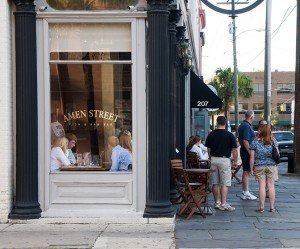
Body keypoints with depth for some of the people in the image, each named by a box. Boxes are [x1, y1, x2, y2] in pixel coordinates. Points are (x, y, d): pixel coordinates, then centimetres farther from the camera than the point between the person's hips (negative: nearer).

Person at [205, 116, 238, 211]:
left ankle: (217, 203, 17)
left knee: (215, 183, 11)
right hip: (224, 160, -4)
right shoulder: (230, 135, -6)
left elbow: (209, 150, 10)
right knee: (225, 184, -2)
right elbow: (234, 150, -4)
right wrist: (235, 161, 7)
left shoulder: (211, 134, 3)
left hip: (213, 159, 4)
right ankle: (223, 204, -5)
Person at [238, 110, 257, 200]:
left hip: (244, 151, 10)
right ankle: (246, 193, -2)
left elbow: (239, 139, 23)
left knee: (246, 172, 14)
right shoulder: (247, 126, -18)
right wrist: (250, 153, -22)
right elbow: (245, 141, -23)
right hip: (247, 152, -10)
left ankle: (245, 192, 20)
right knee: (246, 172, -6)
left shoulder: (242, 125, 14)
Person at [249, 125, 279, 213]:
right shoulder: (273, 142, 1)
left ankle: (261, 207, 0)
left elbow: (252, 157, -4)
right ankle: (272, 207, 7)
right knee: (271, 186, 5)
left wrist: (251, 168, 2)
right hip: (272, 166, 1)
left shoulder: (255, 142, -4)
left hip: (259, 166, -1)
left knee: (262, 186, 0)